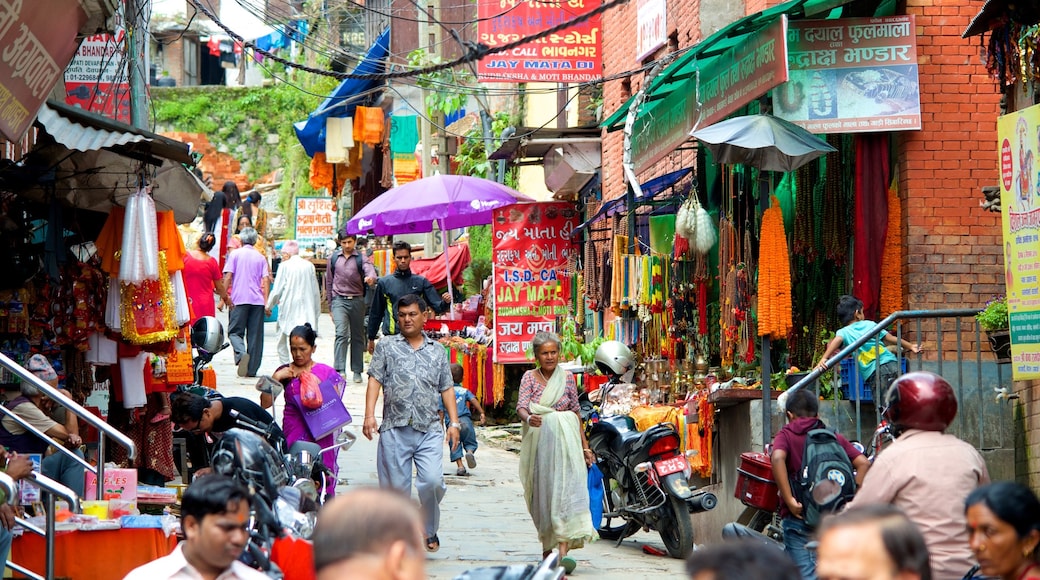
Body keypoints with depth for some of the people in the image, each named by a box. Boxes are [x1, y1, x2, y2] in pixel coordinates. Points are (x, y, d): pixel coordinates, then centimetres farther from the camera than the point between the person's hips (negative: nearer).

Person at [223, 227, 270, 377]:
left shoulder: (235, 254, 2)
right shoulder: (260, 257, 10)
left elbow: (228, 277, -4)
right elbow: (266, 280, 3)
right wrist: (266, 301, 4)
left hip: (239, 299, -3)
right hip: (257, 300, 3)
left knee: (235, 332, 2)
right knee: (255, 335, 7)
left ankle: (241, 354, -27)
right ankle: (252, 369, 7)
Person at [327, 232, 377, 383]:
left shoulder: (361, 258, 3)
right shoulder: (334, 258, 9)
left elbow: (369, 269, -18)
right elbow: (329, 281, 16)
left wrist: (371, 278, -43)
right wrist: (330, 305, 16)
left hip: (357, 301, 0)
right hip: (339, 300, 0)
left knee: (357, 336, 7)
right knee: (341, 334, -16)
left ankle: (357, 371, 16)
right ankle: (340, 370, -22)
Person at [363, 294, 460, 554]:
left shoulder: (437, 351, 17)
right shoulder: (386, 346, 12)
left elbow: (446, 389, 17)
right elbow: (375, 380, 4)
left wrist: (454, 422, 7)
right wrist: (369, 415, -8)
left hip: (429, 428, 1)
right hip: (394, 428, 0)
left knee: (432, 481, -14)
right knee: (396, 486, -1)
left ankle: (429, 530, 8)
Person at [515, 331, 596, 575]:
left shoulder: (567, 377, 7)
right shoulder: (530, 377, 4)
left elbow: (576, 412, 12)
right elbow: (521, 406, -9)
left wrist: (585, 446, 11)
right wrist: (528, 418, -33)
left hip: (565, 440, -1)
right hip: (538, 442, 1)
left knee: (566, 489, -15)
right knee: (541, 495, 6)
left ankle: (563, 550, -23)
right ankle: (547, 545, 21)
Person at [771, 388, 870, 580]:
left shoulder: (786, 435, 2)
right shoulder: (834, 437, 12)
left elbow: (777, 458, -20)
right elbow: (863, 463, 0)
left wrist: (789, 501, -19)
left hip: (798, 518, -3)